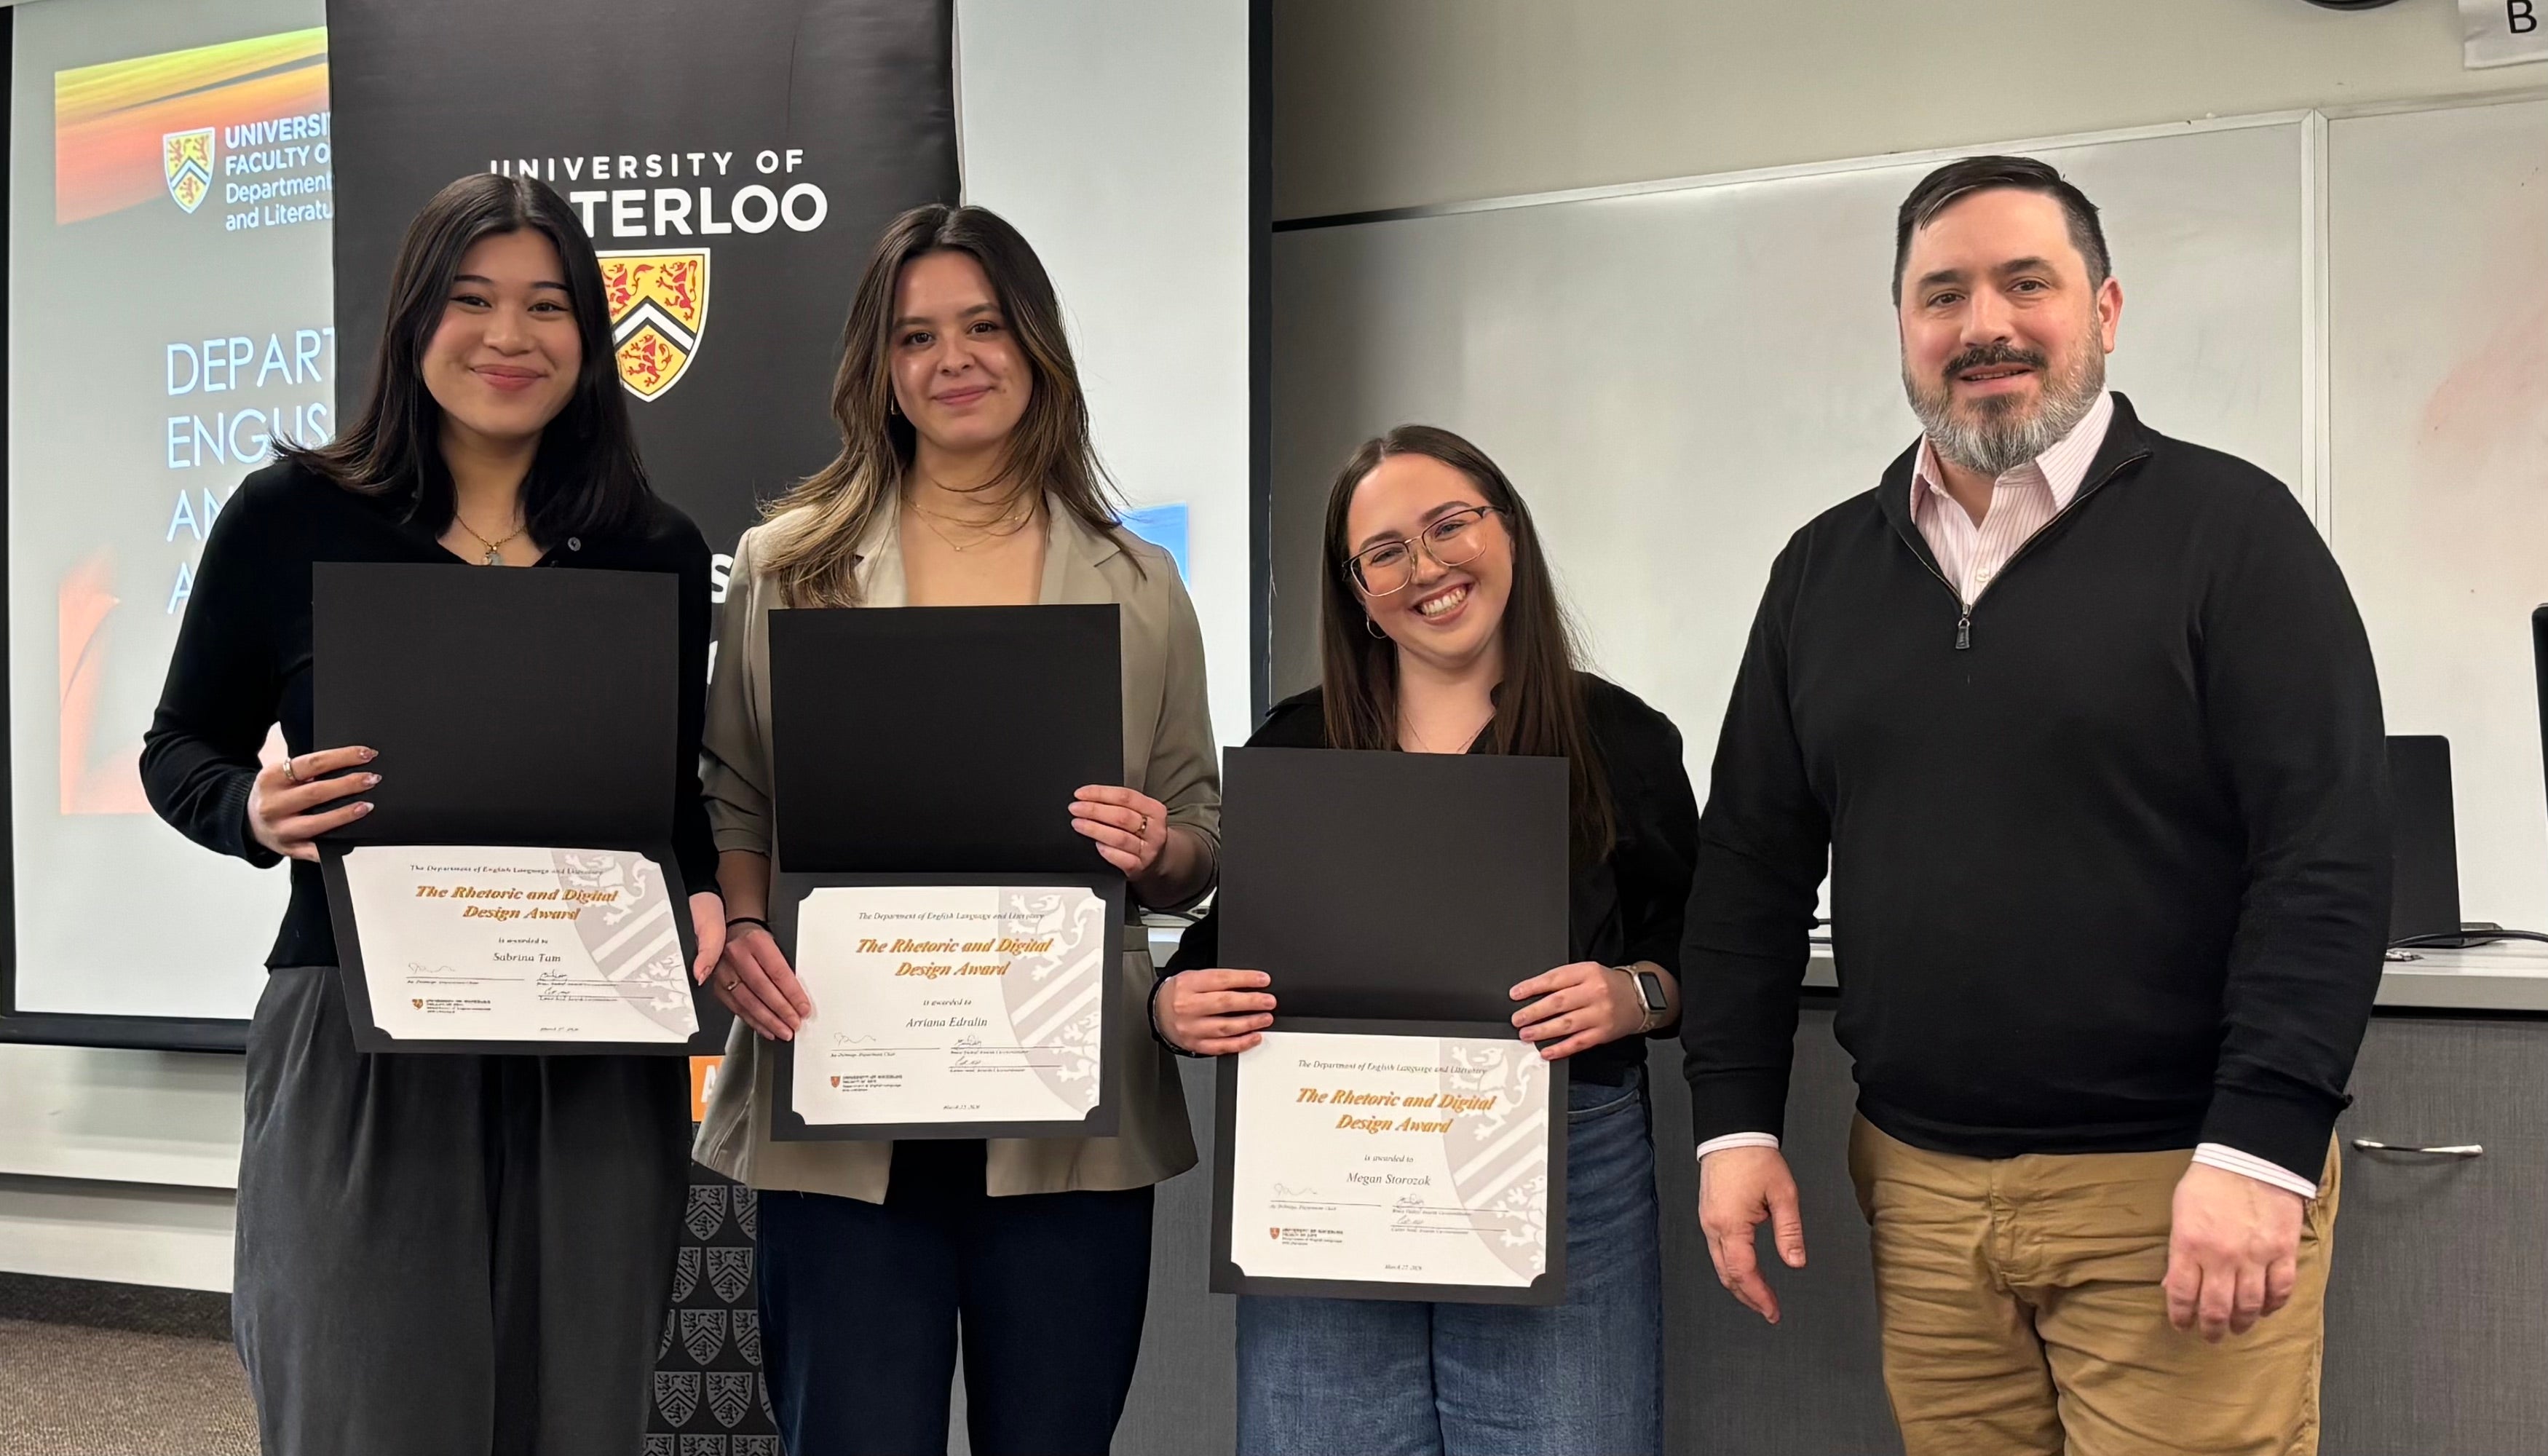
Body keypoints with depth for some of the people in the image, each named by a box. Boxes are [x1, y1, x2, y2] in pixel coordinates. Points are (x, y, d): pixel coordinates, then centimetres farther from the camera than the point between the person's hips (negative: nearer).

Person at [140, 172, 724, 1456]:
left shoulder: (657, 554, 7)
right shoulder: (292, 516, 1)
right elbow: (179, 751, 8)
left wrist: (702, 897, -7)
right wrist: (256, 811, -13)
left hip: (595, 1061, 2)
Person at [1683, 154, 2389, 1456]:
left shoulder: (2229, 529, -4)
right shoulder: (1825, 569, 10)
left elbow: (2330, 854, -10)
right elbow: (1751, 867, 13)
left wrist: (2263, 1147, -18)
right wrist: (1734, 1120, 6)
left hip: (2184, 1189, -4)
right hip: (1917, 1182, 4)